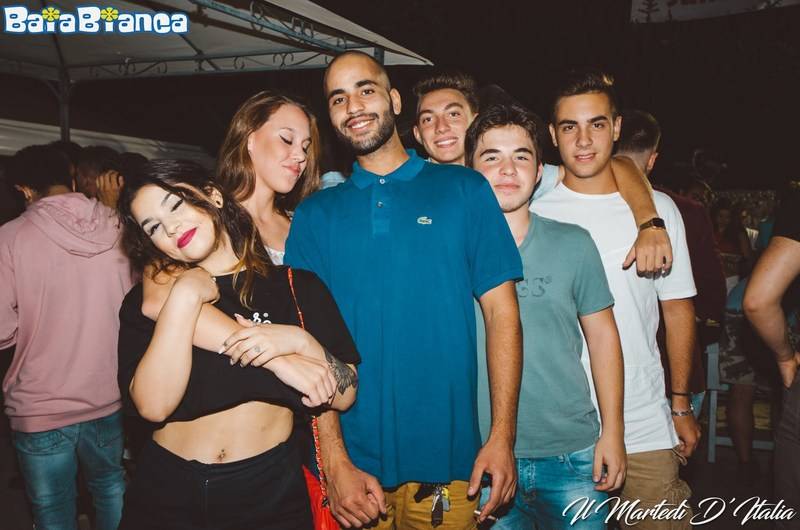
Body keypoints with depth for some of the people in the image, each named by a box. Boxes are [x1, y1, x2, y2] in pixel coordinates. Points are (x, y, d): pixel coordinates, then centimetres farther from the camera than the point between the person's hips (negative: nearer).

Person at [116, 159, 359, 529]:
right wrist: (185, 297, -18)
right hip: (167, 490, 1)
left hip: (271, 491, 0)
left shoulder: (296, 286, -3)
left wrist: (300, 342, -19)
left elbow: (344, 397, -4)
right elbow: (153, 406, -16)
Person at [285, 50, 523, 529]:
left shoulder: (465, 189, 1)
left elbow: (502, 311, -2)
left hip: (448, 457, -1)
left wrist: (503, 436, -9)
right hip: (353, 460, 1)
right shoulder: (315, 215, 4)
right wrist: (336, 461, -9)